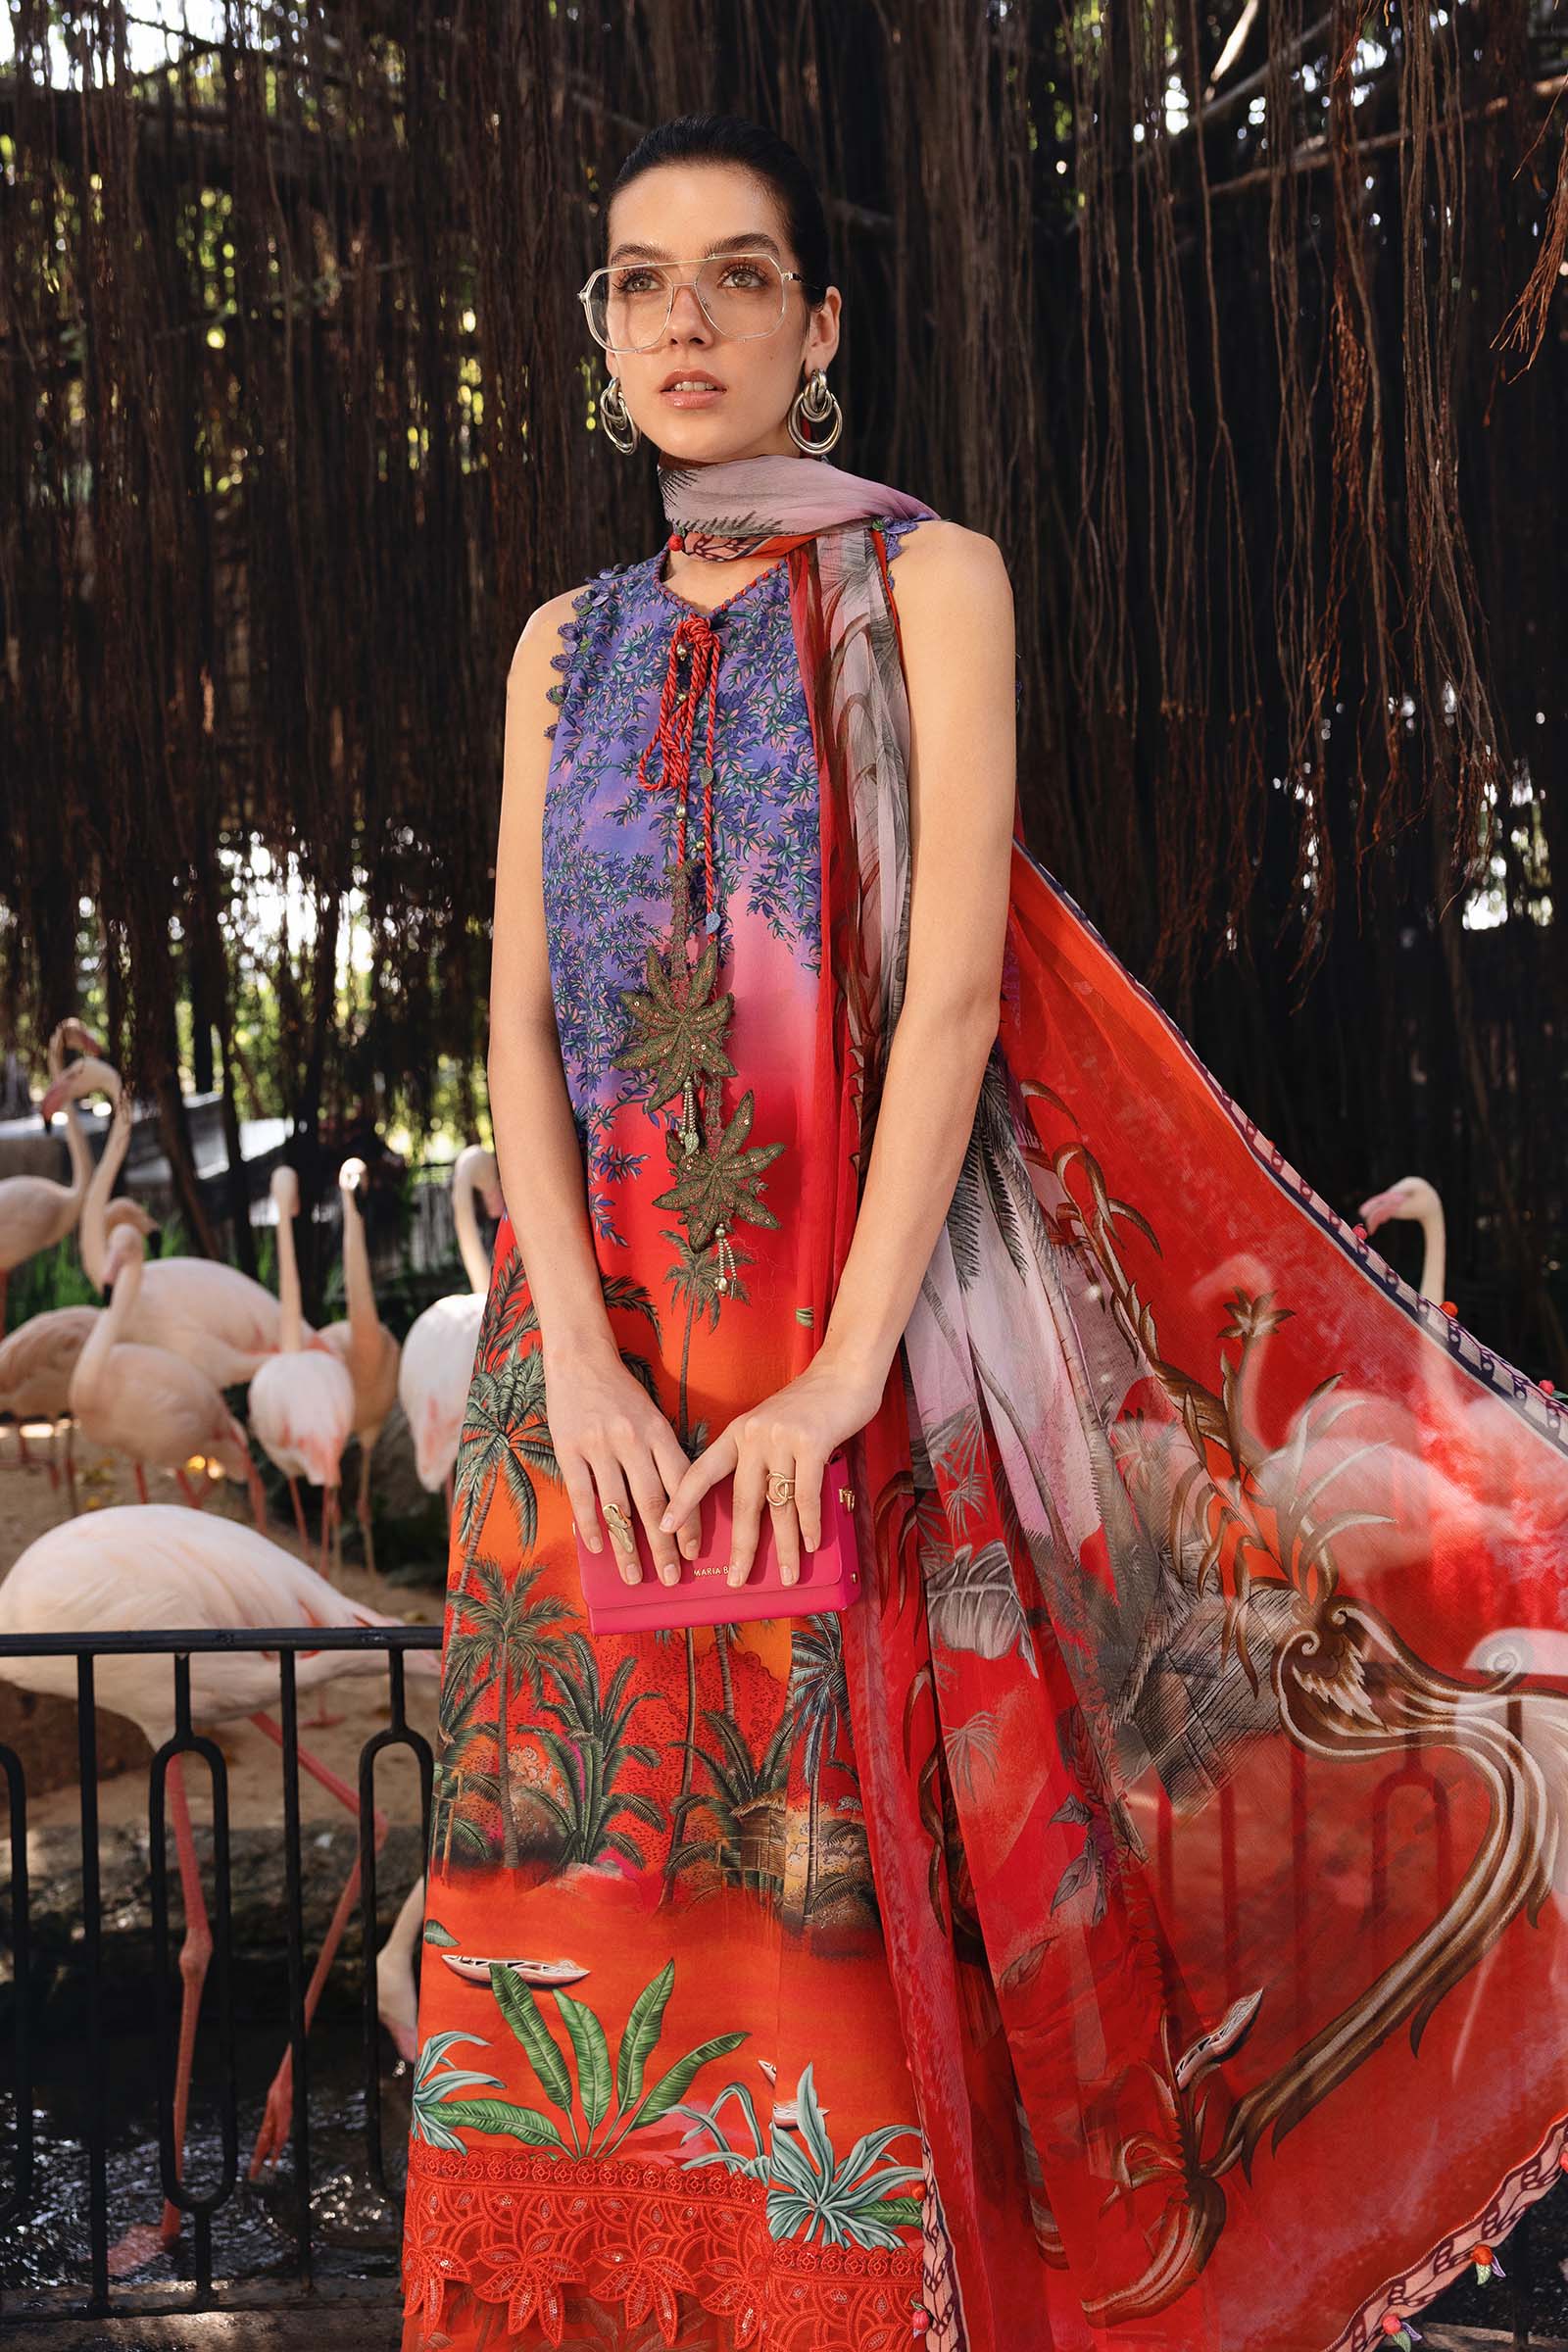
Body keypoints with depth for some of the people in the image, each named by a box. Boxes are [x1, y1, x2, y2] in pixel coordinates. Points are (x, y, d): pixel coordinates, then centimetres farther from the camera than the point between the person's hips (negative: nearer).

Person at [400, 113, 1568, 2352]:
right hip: (599, 1349, 4)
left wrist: (843, 1368, -17)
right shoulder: (568, 646, 13)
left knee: (846, 1896, -1)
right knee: (601, 1896, 7)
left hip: (871, 1335, -4)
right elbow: (522, 1017, 5)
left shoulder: (927, 581, 1)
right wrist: (576, 1358, -9)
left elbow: (955, 985, -10)